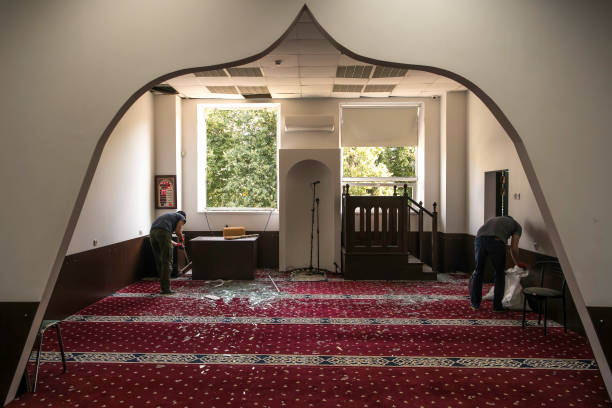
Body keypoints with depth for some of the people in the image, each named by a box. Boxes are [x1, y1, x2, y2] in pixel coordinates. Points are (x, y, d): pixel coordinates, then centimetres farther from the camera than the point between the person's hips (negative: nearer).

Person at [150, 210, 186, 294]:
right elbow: (177, 231, 1)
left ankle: (163, 287, 21)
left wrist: (175, 244, 48)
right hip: (163, 233, -7)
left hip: (152, 232, 7)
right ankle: (165, 288, -3)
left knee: (159, 262, 15)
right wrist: (182, 238, 23)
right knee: (167, 262, -2)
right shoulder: (182, 218, 19)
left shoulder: (169, 215, 38)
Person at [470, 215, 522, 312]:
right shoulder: (517, 226, 29)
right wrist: (517, 263, 32)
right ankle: (497, 306, 21)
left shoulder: (493, 219, 41)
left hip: (479, 238, 4)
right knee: (500, 274, 15)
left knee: (478, 272, 17)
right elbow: (513, 247, 17)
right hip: (496, 241, -4)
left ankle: (475, 304, 25)